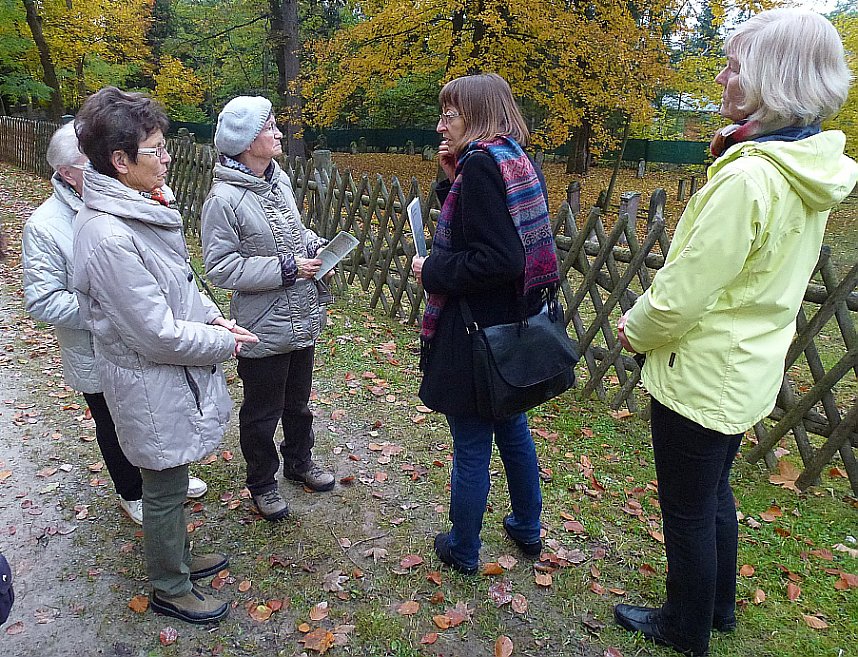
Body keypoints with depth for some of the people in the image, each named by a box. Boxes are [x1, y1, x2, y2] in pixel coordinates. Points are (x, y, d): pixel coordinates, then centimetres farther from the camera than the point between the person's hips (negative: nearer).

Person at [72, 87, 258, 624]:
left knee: (171, 482, 26)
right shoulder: (107, 236, -28)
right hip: (153, 385, -8)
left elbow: (179, 280, 14)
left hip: (174, 374, 8)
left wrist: (212, 317, 0)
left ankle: (178, 557, 48)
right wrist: (225, 344, -13)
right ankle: (171, 590, 36)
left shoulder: (139, 207, 0)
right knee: (165, 490, 12)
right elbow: (158, 334, -26)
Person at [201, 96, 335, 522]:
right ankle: (262, 483, 37)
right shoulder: (224, 198, -20)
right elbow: (220, 266, -21)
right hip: (264, 328, -7)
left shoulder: (280, 179, 2)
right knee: (262, 412, 14)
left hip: (303, 320, 7)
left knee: (298, 400, 25)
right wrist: (286, 269, -23)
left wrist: (317, 246, -2)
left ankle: (299, 460, 49)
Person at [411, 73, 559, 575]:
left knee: (471, 448, 7)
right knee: (512, 427, 24)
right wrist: (454, 178, 5)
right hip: (513, 325, 9)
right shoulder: (520, 162, 9)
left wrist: (432, 271, -14)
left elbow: (497, 261, -27)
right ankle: (528, 529, 42)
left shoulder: (481, 165, -19)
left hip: (477, 334, -9)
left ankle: (464, 550, 28)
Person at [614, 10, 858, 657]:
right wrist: (651, 315, 8)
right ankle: (718, 605, 47)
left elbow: (682, 294, -25)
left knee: (688, 510, 12)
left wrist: (636, 329, -4)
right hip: (748, 370, 9)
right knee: (714, 492, 26)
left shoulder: (748, 179, -27)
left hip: (702, 377, -9)